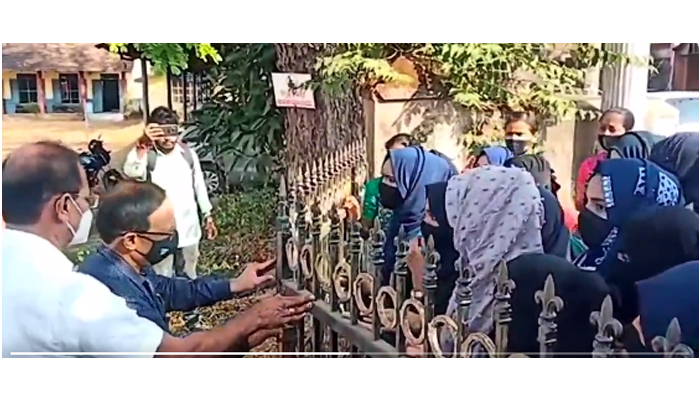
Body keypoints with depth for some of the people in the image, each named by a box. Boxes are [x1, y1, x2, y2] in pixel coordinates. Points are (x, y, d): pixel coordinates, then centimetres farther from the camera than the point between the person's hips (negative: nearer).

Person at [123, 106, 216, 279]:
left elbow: (199, 186, 10)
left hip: (188, 228, 4)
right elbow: (131, 173, -41)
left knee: (190, 276, 23)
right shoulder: (145, 155, -16)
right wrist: (142, 144, -57)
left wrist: (208, 216, 12)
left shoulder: (188, 153, -1)